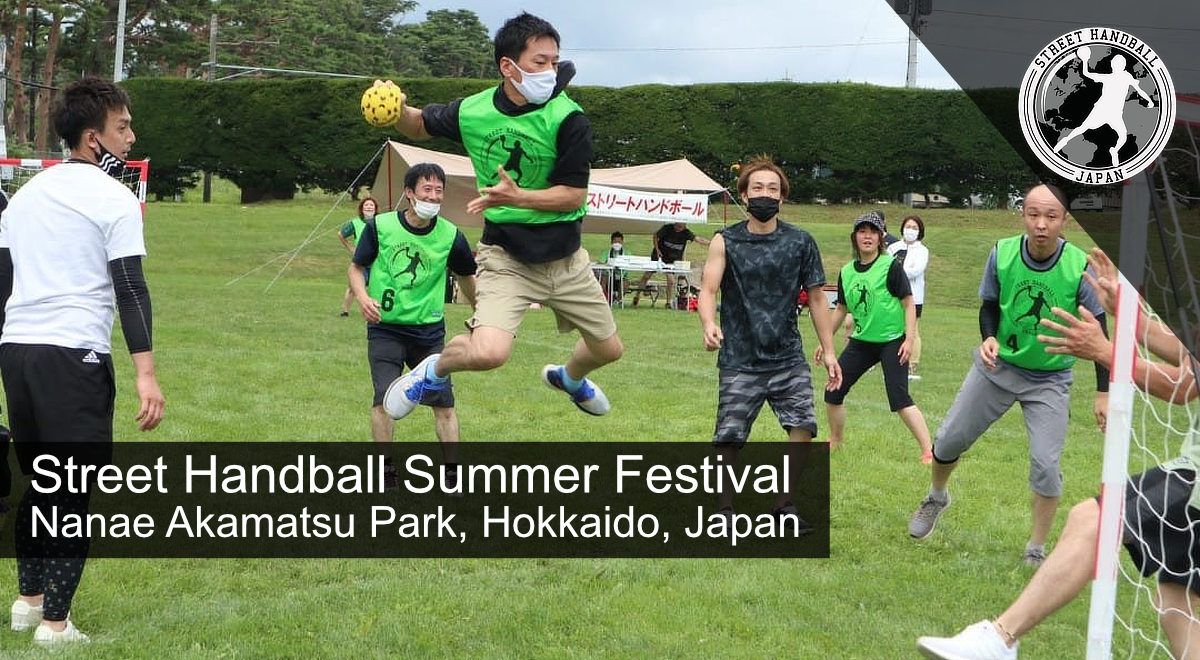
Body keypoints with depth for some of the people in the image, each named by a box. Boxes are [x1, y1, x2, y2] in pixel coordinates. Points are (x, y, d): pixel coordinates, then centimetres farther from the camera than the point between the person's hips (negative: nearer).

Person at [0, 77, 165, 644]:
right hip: (74, 356, -7)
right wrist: (145, 373, -16)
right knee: (76, 492, -1)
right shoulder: (115, 199, -4)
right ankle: (54, 623, -1)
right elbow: (130, 289, -12)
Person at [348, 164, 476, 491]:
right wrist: (363, 298, -15)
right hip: (385, 329, -1)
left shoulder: (450, 235, -3)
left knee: (444, 401, 0)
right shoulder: (379, 226, -6)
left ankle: (452, 472, 13)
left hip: (429, 330, 1)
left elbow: (465, 277, 15)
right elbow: (356, 268, 4)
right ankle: (386, 471, 1)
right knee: (384, 399, -13)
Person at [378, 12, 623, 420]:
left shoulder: (568, 118, -16)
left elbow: (575, 194, -17)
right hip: (506, 258, -2)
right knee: (488, 352, -28)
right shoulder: (472, 112, -10)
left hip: (565, 258, 2)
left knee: (608, 349, 17)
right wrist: (397, 108, -12)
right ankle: (435, 370, 8)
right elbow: (418, 127, 10)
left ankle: (569, 378, 55)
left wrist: (518, 197, -31)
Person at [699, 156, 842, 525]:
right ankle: (724, 508, 15)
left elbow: (816, 299, 10)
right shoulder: (726, 242, -2)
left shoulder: (800, 242, 4)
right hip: (740, 360, -2)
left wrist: (828, 352, 8)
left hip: (788, 358, 2)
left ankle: (784, 505, 11)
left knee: (803, 428, -9)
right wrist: (709, 325, -33)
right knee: (728, 439, -5)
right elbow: (708, 289, -12)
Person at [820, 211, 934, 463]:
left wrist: (909, 339, -16)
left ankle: (928, 452, -11)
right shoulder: (847, 272, 5)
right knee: (833, 394, 5)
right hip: (861, 341, 6)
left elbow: (909, 304, -8)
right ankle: (835, 441, 27)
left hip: (892, 341, -6)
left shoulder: (891, 266, -10)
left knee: (900, 399, -17)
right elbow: (841, 309, 17)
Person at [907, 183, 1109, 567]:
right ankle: (937, 497, 39)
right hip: (999, 364, 2)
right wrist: (988, 338, -18)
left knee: (1045, 465, -14)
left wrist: (1103, 391, -11)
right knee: (948, 441, 7)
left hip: (1050, 380, -2)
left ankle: (1036, 550, 5)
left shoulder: (1080, 267, -19)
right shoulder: (1002, 254, -13)